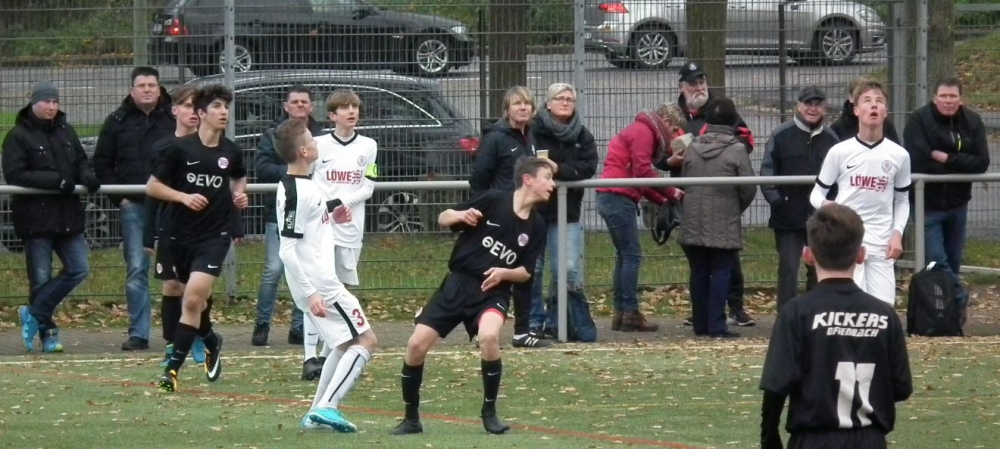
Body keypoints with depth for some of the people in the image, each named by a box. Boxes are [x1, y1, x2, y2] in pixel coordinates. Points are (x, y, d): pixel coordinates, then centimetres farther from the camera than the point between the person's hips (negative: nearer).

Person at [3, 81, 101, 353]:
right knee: (41, 279, 0)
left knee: (78, 269, 1)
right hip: (35, 217, -6)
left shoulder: (66, 132, 11)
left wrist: (87, 177, -9)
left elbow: (81, 161, 16)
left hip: (67, 215, 6)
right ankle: (47, 331, 10)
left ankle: (35, 314, 8)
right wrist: (55, 181, -22)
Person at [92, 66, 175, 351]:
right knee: (136, 270, 1)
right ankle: (138, 334, 4)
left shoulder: (175, 119, 1)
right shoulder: (117, 122, 7)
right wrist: (118, 197, 2)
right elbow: (101, 163, 10)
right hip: (134, 207, 1)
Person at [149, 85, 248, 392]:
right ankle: (211, 342, 45)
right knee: (194, 299, 14)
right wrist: (183, 197, -16)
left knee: (193, 299, -16)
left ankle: (173, 368, -13)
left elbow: (239, 178, 26)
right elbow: (152, 186, -2)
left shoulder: (231, 152, 3)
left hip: (215, 235, 0)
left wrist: (239, 194, 6)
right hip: (180, 235, 0)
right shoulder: (180, 148, -6)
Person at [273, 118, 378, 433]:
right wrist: (310, 294, -23)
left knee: (347, 343, 21)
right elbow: (287, 251, -22)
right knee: (365, 340, -5)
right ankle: (327, 406, -12)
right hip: (318, 285, -10)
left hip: (320, 282, 10)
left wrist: (333, 215, 12)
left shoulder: (302, 185, 10)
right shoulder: (297, 193, -20)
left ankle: (317, 413, 20)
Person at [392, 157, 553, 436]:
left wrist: (504, 273, -14)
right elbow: (443, 218, 1)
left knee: (489, 336, -31)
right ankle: (411, 419, 11)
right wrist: (460, 216, -21)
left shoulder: (536, 226, 1)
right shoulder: (493, 201, -8)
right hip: (457, 284, -1)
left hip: (493, 290, 1)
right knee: (416, 345, -9)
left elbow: (526, 272, 7)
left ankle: (489, 413, -11)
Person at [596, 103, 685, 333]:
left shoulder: (640, 131, 23)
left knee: (624, 256, 12)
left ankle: (620, 313, 13)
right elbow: (643, 171, -18)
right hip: (618, 198, -10)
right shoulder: (643, 132, -8)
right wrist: (671, 193, -10)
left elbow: (639, 180, 20)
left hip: (611, 198, 10)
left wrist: (662, 199, 10)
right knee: (632, 255, -8)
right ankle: (630, 314, -10)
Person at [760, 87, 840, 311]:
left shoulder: (831, 139, 4)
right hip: (788, 217, -3)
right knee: (788, 269, -4)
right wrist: (776, 201, -12)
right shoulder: (781, 135, -3)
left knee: (819, 271, 10)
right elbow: (767, 172, -2)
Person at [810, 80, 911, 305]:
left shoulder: (899, 155, 4)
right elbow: (816, 194, 5)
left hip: (881, 244, 2)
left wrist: (897, 233, 1)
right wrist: (826, 205, -17)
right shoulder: (839, 152, -3)